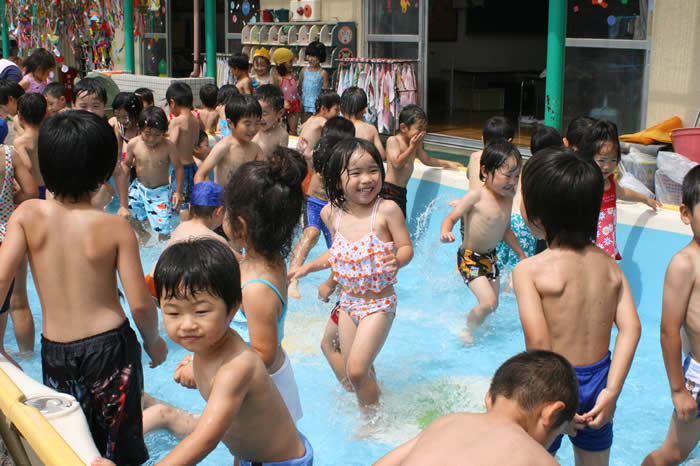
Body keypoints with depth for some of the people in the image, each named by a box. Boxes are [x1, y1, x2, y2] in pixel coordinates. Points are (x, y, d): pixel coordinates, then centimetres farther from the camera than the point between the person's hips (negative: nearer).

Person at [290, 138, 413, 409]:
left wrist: (397, 260, -35)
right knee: (354, 371, 15)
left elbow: (406, 247, -14)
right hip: (348, 302, 5)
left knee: (357, 369, -9)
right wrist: (307, 267, 10)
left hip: (379, 304, -5)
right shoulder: (332, 214, -4)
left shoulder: (387, 210, -18)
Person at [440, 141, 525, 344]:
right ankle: (467, 331, 9)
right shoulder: (476, 196, -20)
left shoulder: (508, 198, 1)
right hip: (469, 257, -7)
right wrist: (445, 232, -41)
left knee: (492, 303, 12)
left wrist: (521, 254, 20)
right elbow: (451, 217, -19)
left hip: (491, 257, 7)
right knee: (489, 302, -15)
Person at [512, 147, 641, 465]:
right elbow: (631, 328, -8)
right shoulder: (609, 264, 0)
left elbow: (537, 340, -25)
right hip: (598, 379, 5)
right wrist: (612, 390, -10)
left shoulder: (529, 270, -16)